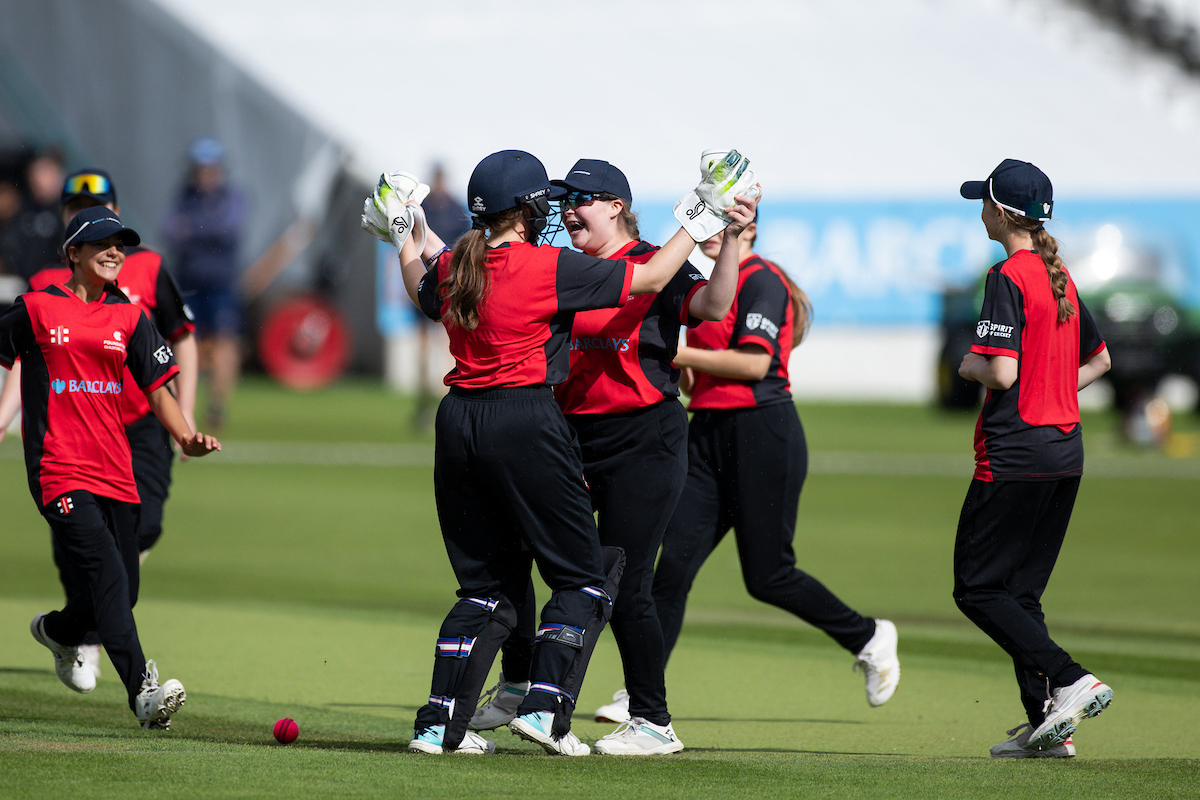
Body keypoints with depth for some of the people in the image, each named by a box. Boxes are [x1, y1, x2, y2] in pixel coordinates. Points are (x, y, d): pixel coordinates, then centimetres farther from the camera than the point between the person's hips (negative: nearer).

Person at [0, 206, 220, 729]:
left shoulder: (129, 318, 11)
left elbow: (158, 390, 8)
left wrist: (186, 438, -9)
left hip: (115, 471, 5)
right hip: (59, 471, -5)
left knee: (122, 591, 8)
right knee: (107, 574, -21)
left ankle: (58, 631, 42)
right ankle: (142, 692, -29)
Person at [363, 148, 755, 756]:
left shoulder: (451, 267, 6)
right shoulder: (550, 267, -10)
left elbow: (425, 293, 31)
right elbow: (649, 279, -5)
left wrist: (404, 239, 44)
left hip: (457, 421, 6)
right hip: (525, 422, -6)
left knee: (487, 582, 16)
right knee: (584, 574, 7)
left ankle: (439, 723, 8)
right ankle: (545, 706, -6)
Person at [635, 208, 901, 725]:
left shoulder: (761, 281, -8)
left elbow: (755, 362, -19)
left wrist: (682, 355, -14)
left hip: (762, 433, -8)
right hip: (708, 431, 8)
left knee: (768, 577, -2)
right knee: (674, 561, -5)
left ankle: (869, 639, 19)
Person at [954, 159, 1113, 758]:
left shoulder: (1008, 278, -14)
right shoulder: (1060, 278, 13)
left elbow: (1003, 372, -23)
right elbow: (1100, 359, 24)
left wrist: (970, 367, -3)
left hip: (1017, 455, -9)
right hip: (1067, 450, 9)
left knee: (977, 588, -2)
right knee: (1021, 590, 14)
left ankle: (1070, 680, -17)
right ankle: (1047, 725, 8)